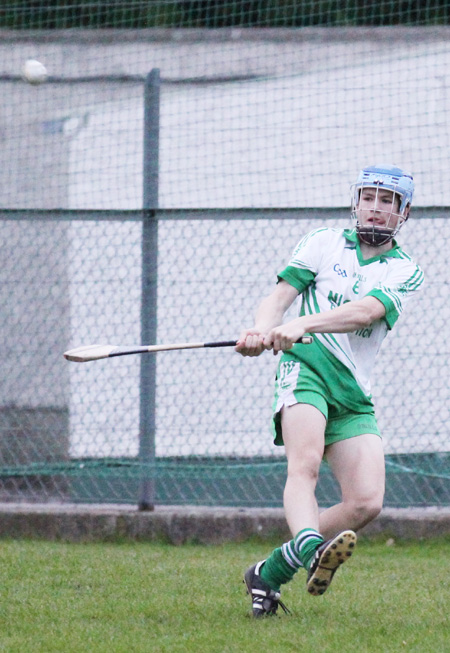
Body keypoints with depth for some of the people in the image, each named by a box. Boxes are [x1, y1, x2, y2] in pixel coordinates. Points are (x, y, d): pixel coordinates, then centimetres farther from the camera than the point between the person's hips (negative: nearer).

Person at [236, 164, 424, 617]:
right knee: (305, 464, -30)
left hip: (354, 396, 2)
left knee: (366, 502, -13)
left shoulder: (406, 273, 9)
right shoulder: (324, 243, 13)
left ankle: (270, 572, -2)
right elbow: (280, 296, 6)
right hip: (306, 370, -2)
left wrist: (304, 324, -27)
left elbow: (365, 311, -10)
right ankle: (311, 550, -55)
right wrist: (262, 329, -19)